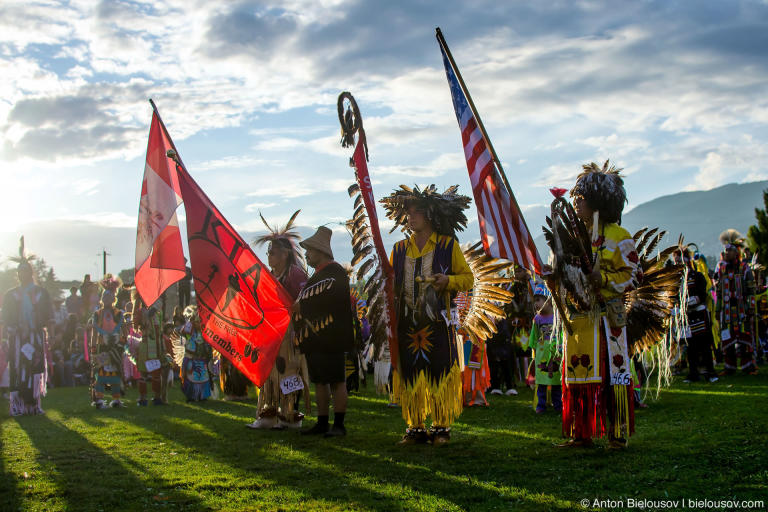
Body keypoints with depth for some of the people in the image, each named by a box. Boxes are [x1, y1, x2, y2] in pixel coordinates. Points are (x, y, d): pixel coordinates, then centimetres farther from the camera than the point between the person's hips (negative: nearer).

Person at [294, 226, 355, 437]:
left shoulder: (334, 271, -9)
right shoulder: (317, 275, 22)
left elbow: (332, 299, -24)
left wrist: (303, 305, -17)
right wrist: (299, 307, 11)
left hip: (330, 338, -10)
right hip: (315, 338, 10)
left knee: (336, 381, -6)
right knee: (320, 381, 11)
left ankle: (339, 425, -4)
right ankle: (322, 423, 16)